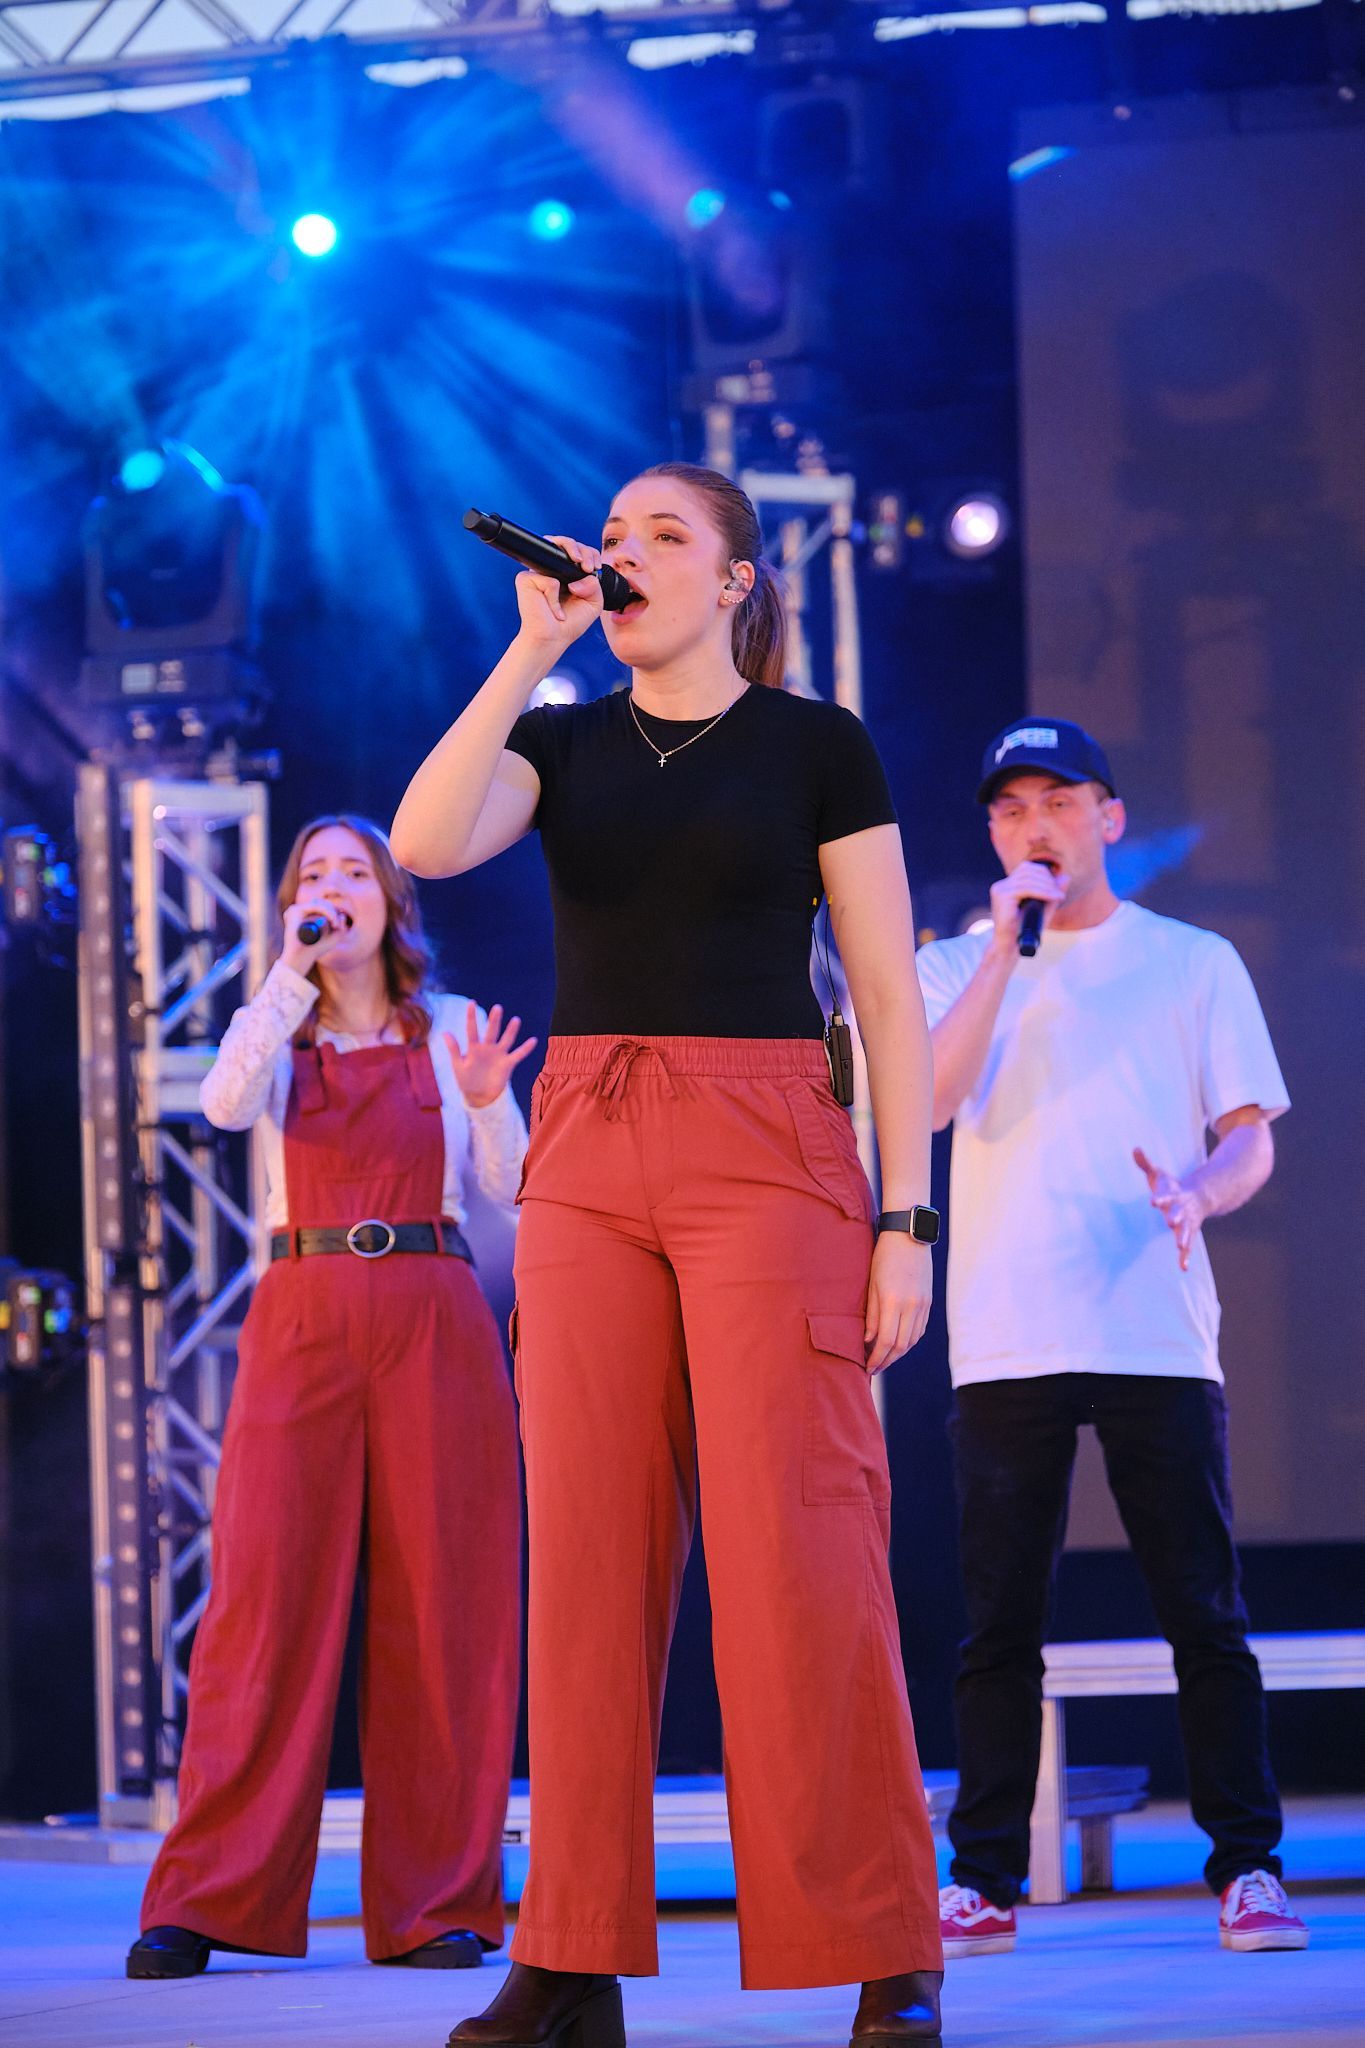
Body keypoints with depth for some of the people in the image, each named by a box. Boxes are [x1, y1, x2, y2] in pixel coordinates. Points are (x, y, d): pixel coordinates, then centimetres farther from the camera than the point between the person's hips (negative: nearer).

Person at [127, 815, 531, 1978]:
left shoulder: (452, 1029, 13)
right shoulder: (275, 1032, 13)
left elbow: (511, 1185, 8)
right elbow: (225, 1105, -9)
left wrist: (484, 1102, -10)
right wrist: (293, 974, -12)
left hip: (432, 1323, 0)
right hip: (302, 1316, 0)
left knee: (441, 1599, -3)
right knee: (267, 1592, -8)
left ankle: (433, 1904, 1)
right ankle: (206, 1902, -7)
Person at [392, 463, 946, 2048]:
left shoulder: (815, 746, 4)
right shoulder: (561, 742, 13)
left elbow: (891, 996, 2)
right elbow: (426, 841, -8)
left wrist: (908, 1220, -5)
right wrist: (532, 647, -8)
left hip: (767, 1155, -3)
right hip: (586, 1158, 4)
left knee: (794, 1542, -11)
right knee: (589, 1542, -2)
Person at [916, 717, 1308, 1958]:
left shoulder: (1195, 963, 12)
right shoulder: (954, 968, 14)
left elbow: (1251, 1139, 6)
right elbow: (928, 1099, -5)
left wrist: (1197, 1195, -16)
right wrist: (1009, 946, -8)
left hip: (1159, 1333, -1)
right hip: (1005, 1339, 1)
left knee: (1204, 1611, -4)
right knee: (1001, 1621, 0)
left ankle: (1248, 1867, -1)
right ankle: (985, 1880, 4)